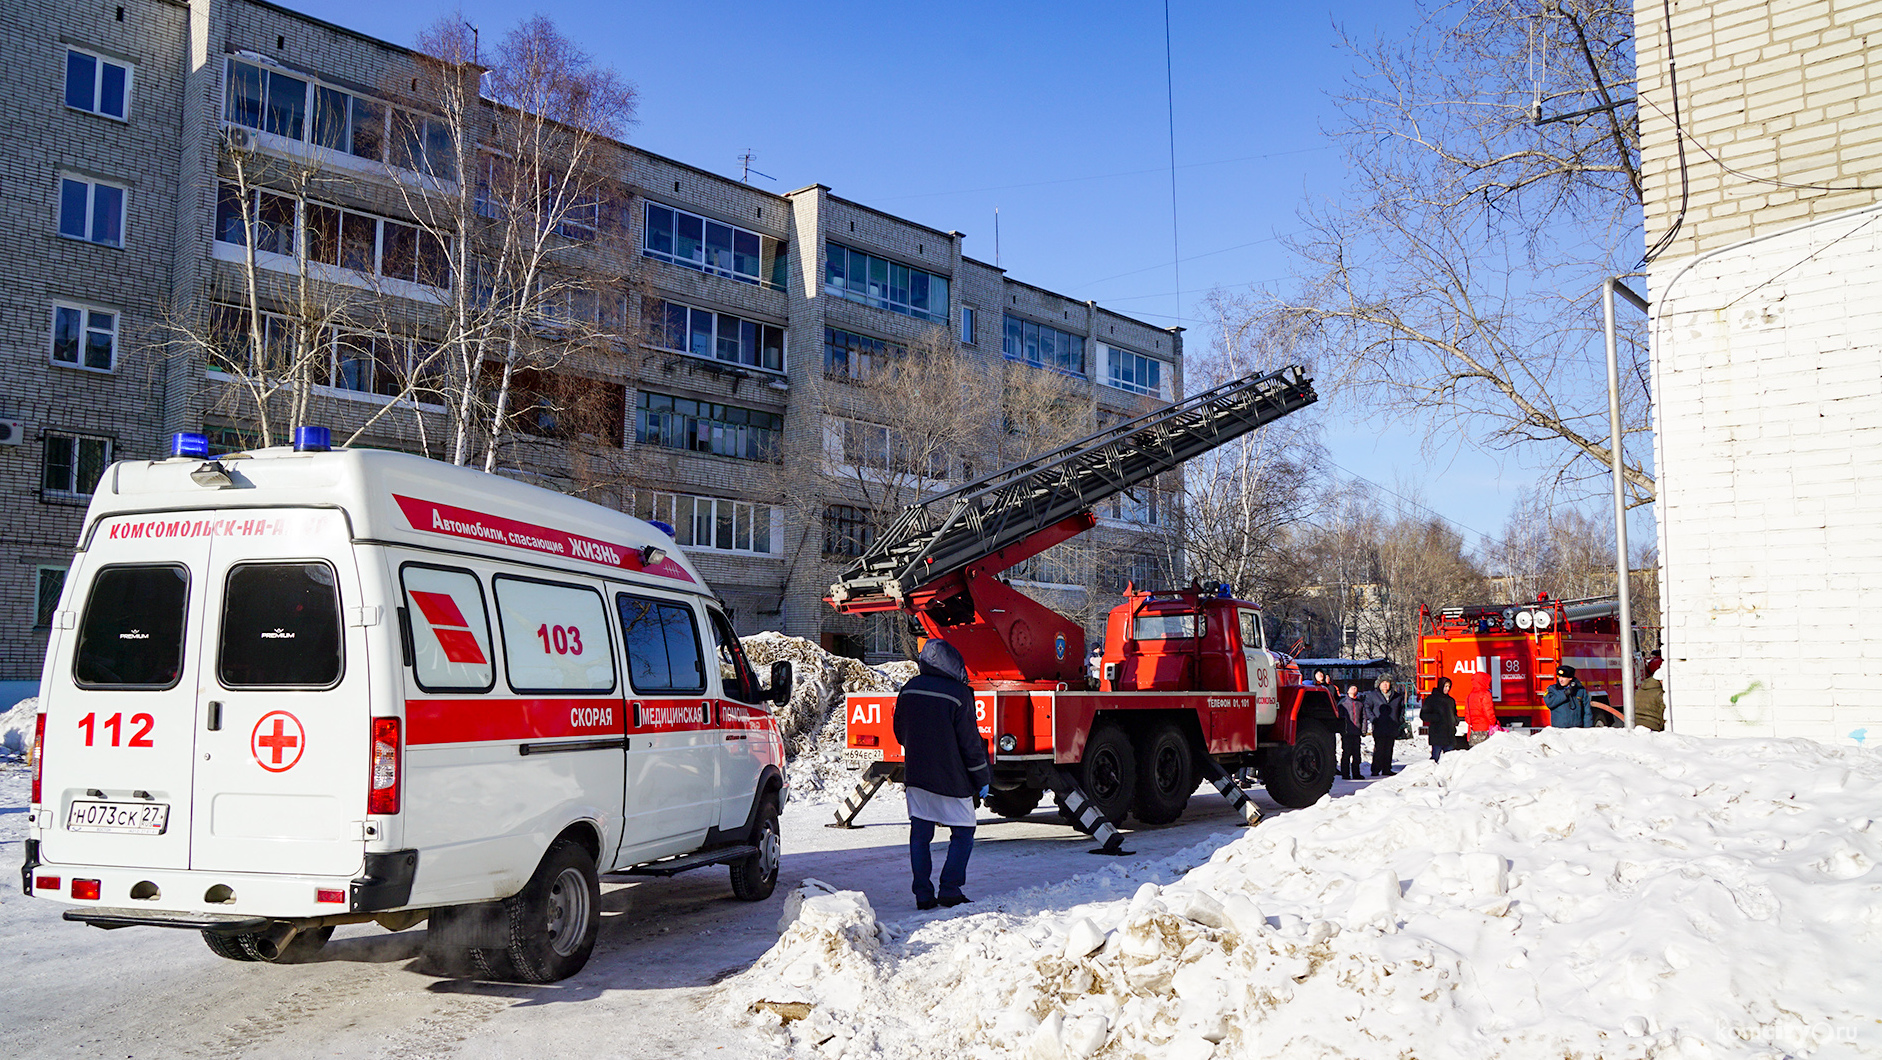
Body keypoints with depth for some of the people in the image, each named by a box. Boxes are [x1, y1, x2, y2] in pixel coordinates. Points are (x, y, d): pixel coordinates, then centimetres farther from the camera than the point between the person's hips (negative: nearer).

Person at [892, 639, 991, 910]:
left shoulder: (909, 689, 3)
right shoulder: (958, 694, -14)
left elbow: (899, 731, 14)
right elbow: (970, 742, -11)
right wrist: (982, 779, -1)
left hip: (916, 774, 5)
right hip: (951, 779, -5)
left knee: (920, 834, 9)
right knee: (963, 833, 7)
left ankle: (923, 894, 9)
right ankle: (950, 890, 1)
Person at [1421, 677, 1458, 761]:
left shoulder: (1451, 700, 16)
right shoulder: (1431, 699, 0)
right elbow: (1423, 715, -3)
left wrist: (1455, 721, 7)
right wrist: (1437, 718, -15)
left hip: (1450, 735, 5)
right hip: (1437, 736, -5)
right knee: (1435, 758, -6)